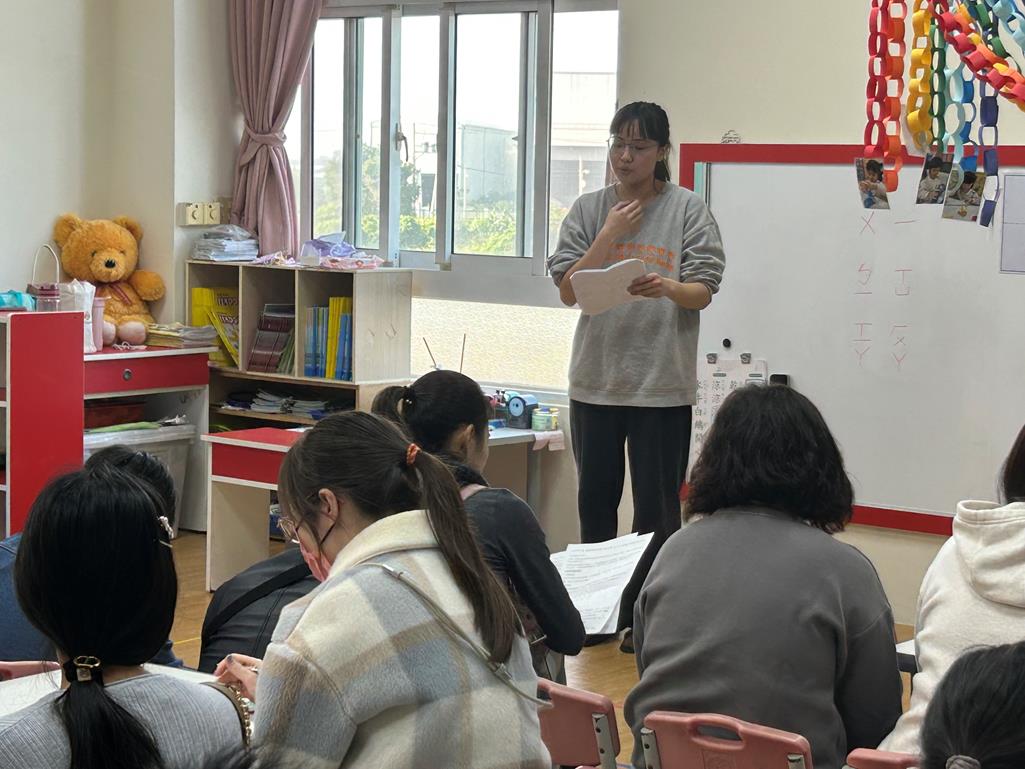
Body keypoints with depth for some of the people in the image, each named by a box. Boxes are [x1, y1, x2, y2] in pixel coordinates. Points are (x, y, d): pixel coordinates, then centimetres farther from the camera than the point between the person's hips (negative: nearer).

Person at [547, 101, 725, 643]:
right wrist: (610, 235, -7)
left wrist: (667, 287, -26)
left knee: (657, 507, -2)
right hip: (596, 378, 3)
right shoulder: (588, 211, 9)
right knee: (594, 500, 10)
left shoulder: (687, 209, 1)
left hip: (663, 382, -3)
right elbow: (569, 291, 2)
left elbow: (703, 292, -5)